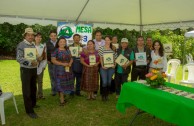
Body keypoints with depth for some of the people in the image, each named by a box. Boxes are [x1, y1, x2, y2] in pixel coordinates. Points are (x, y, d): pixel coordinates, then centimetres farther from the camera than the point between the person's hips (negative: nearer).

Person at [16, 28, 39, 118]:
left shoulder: (33, 45, 8)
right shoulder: (21, 45, -12)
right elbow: (19, 58, -19)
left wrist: (36, 61, -5)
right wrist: (30, 62, -28)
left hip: (34, 69, 7)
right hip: (25, 70, -7)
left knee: (33, 88, 18)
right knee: (26, 90, -2)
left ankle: (33, 104, 36)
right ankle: (29, 110, 6)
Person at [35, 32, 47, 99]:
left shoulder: (43, 46, 5)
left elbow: (45, 57, 6)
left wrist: (44, 65, 0)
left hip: (41, 67, 3)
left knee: (40, 81, 12)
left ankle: (40, 95, 22)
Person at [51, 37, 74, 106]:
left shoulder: (67, 50, 13)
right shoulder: (56, 51, -6)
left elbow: (71, 58, 17)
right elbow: (53, 60, -12)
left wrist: (70, 63, -6)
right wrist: (62, 64, -20)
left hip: (68, 69, 6)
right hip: (59, 70, -6)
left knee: (66, 84, 10)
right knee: (61, 84, -4)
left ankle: (62, 98, 25)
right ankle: (62, 100, 4)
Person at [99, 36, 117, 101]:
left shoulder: (113, 49, 6)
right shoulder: (101, 48, 0)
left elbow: (115, 58, 11)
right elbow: (100, 58, -2)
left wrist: (114, 65, -1)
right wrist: (102, 65, -11)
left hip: (111, 67, 3)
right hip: (104, 67, -3)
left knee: (109, 82, 8)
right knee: (104, 82, -7)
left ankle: (107, 95, 22)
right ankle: (103, 95, 10)